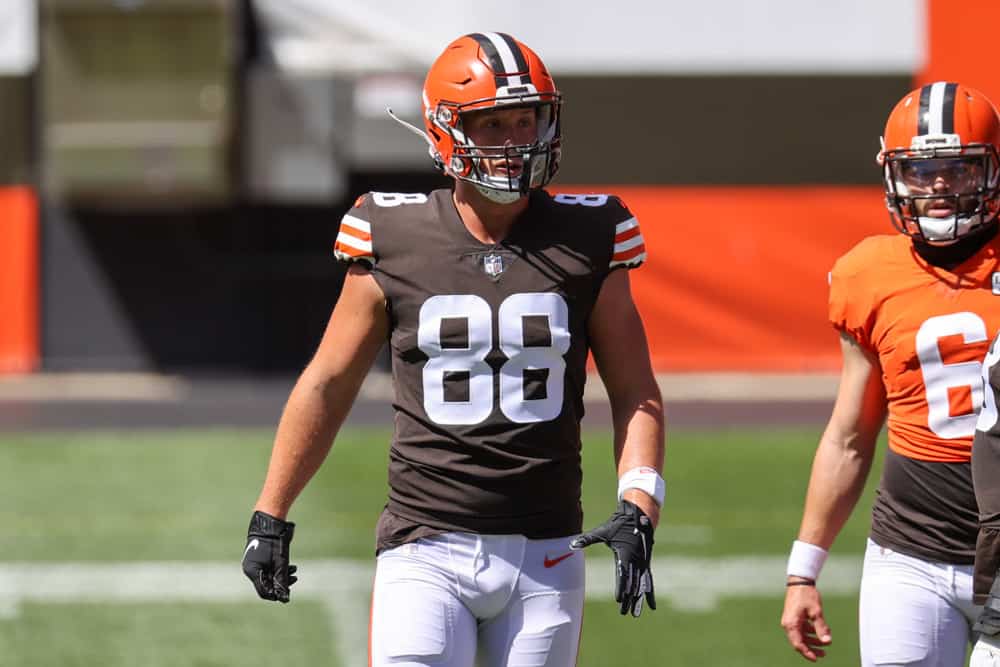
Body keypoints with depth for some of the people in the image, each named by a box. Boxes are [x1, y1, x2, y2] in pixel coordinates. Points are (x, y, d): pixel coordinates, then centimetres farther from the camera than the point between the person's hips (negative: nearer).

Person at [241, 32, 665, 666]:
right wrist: (270, 516, 10)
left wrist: (637, 511, -8)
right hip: (428, 552, -1)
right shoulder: (396, 243, -1)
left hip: (546, 558, 2)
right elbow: (327, 385, 9)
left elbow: (636, 395, 7)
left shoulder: (585, 244, 2)